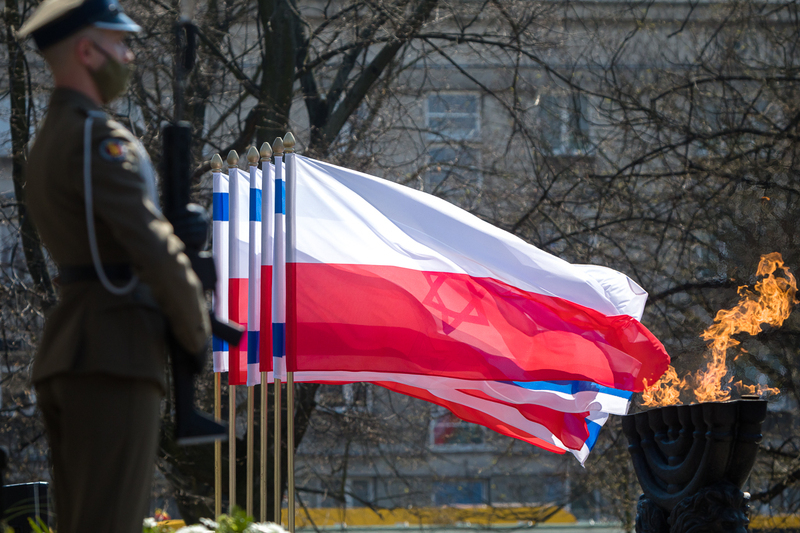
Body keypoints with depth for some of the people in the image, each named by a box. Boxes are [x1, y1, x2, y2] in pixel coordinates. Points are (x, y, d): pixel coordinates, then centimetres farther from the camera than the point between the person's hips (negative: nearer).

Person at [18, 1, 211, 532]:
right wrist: (197, 334, -2)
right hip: (116, 356, -10)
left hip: (64, 355, 10)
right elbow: (154, 249, -17)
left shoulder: (47, 143, 21)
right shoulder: (100, 139, -11)